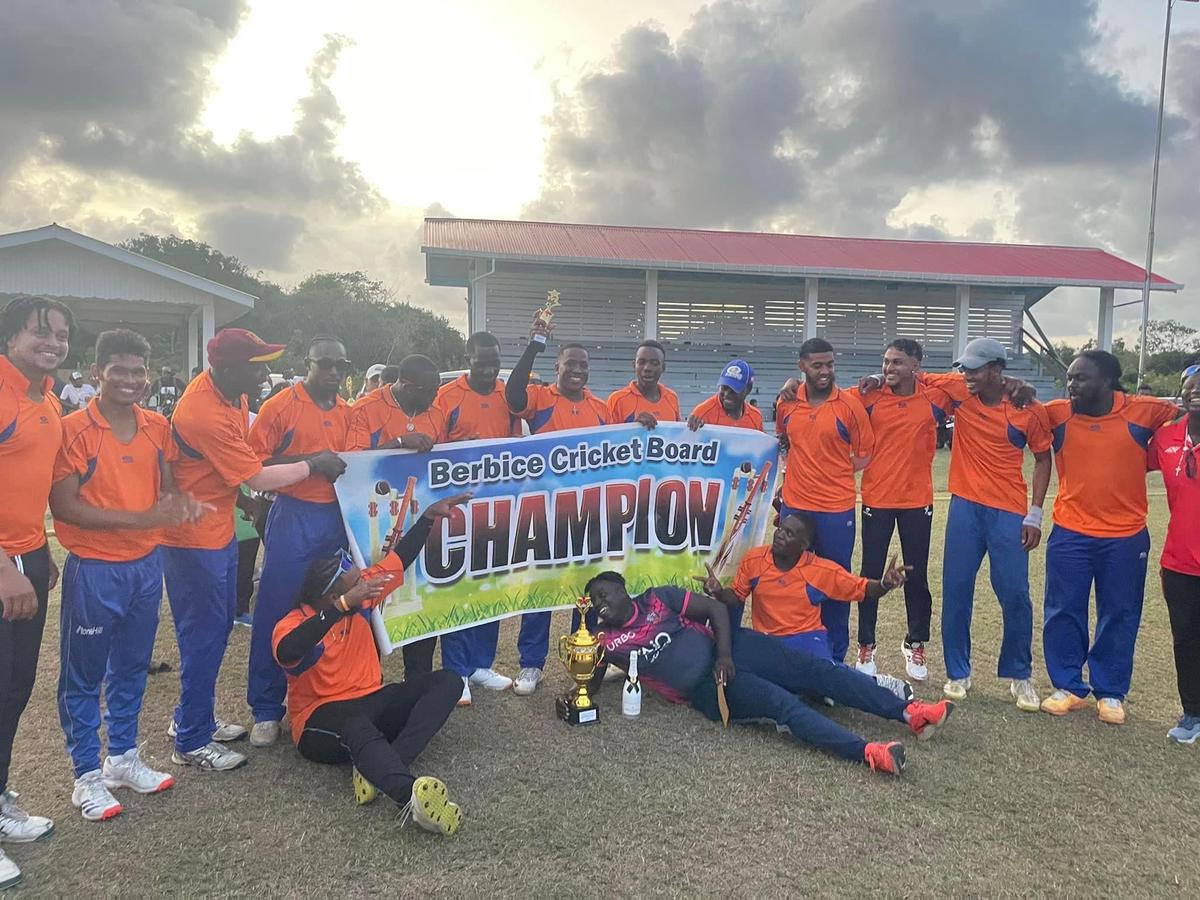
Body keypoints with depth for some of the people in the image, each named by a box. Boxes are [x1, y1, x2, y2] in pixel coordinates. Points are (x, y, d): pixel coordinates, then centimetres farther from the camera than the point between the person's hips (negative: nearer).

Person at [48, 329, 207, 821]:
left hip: (146, 565, 6)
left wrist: (180, 501, -11)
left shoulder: (157, 426, 3)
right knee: (84, 678, 9)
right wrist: (143, 518, -23)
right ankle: (87, 775, 23)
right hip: (94, 571, -6)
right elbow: (62, 505, -18)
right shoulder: (75, 429, -14)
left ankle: (123, 757, 35)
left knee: (132, 668, 19)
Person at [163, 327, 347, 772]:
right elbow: (258, 478, -22)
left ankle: (192, 718, 35)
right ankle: (192, 742, 17)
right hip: (195, 540, -9)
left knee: (218, 625, 18)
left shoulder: (229, 391, 0)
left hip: (219, 531, 9)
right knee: (204, 636, 1)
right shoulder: (204, 415, -28)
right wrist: (313, 465, -10)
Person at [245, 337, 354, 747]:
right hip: (293, 517, -5)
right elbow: (254, 464, -9)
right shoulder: (281, 406, -5)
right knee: (277, 612, 2)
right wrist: (308, 461, -17)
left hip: (338, 516, 5)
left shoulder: (347, 412, 12)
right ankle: (266, 710, 16)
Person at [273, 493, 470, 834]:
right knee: (357, 725, -42)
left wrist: (429, 515, 5)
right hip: (322, 721, -7)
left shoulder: (360, 596, 3)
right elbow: (287, 653, -39)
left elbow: (399, 560, 12)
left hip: (370, 703, 7)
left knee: (447, 681, -13)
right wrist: (345, 604, -45)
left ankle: (379, 769, -32)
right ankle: (413, 794, -68)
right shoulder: (292, 625, -14)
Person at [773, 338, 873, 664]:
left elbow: (865, 453, 0)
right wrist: (801, 468, 7)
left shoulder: (850, 403, -7)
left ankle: (835, 658, 24)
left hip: (837, 508, -3)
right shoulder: (786, 402, 2)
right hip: (794, 505, 3)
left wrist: (834, 474, -3)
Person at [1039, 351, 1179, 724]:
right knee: (1064, 612, 5)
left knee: (1120, 615, 11)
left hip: (1126, 536, 0)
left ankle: (1110, 692, 26)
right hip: (1070, 533, 0)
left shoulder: (1143, 411, -6)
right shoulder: (1057, 413, -5)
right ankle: (1069, 687, 21)